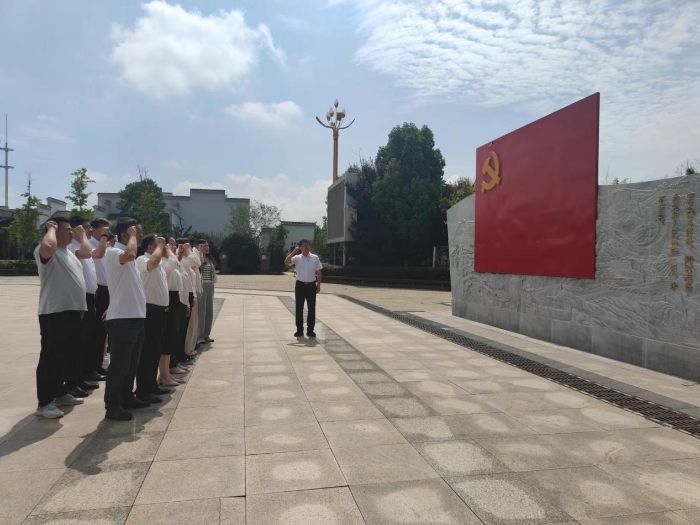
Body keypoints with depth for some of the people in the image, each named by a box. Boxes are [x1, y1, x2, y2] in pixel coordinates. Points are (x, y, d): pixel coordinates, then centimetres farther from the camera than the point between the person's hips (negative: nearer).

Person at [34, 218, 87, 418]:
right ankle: (44, 402, 5)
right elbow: (47, 246, -37)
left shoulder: (69, 253, 19)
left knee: (67, 356, 16)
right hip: (54, 313, -9)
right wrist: (51, 228, -17)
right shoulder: (47, 252, -10)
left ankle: (60, 393, 29)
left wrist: (80, 308, 21)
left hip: (72, 312, 9)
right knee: (50, 357, -3)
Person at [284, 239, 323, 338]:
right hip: (300, 285, 0)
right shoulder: (297, 258, -1)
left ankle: (310, 330, 13)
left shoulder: (315, 258, 1)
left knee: (312, 308, 3)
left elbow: (318, 272, 6)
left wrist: (318, 285, 3)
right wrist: (294, 251, -19)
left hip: (311, 285, 1)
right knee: (299, 308, 4)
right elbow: (286, 262, -18)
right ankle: (299, 329, 14)